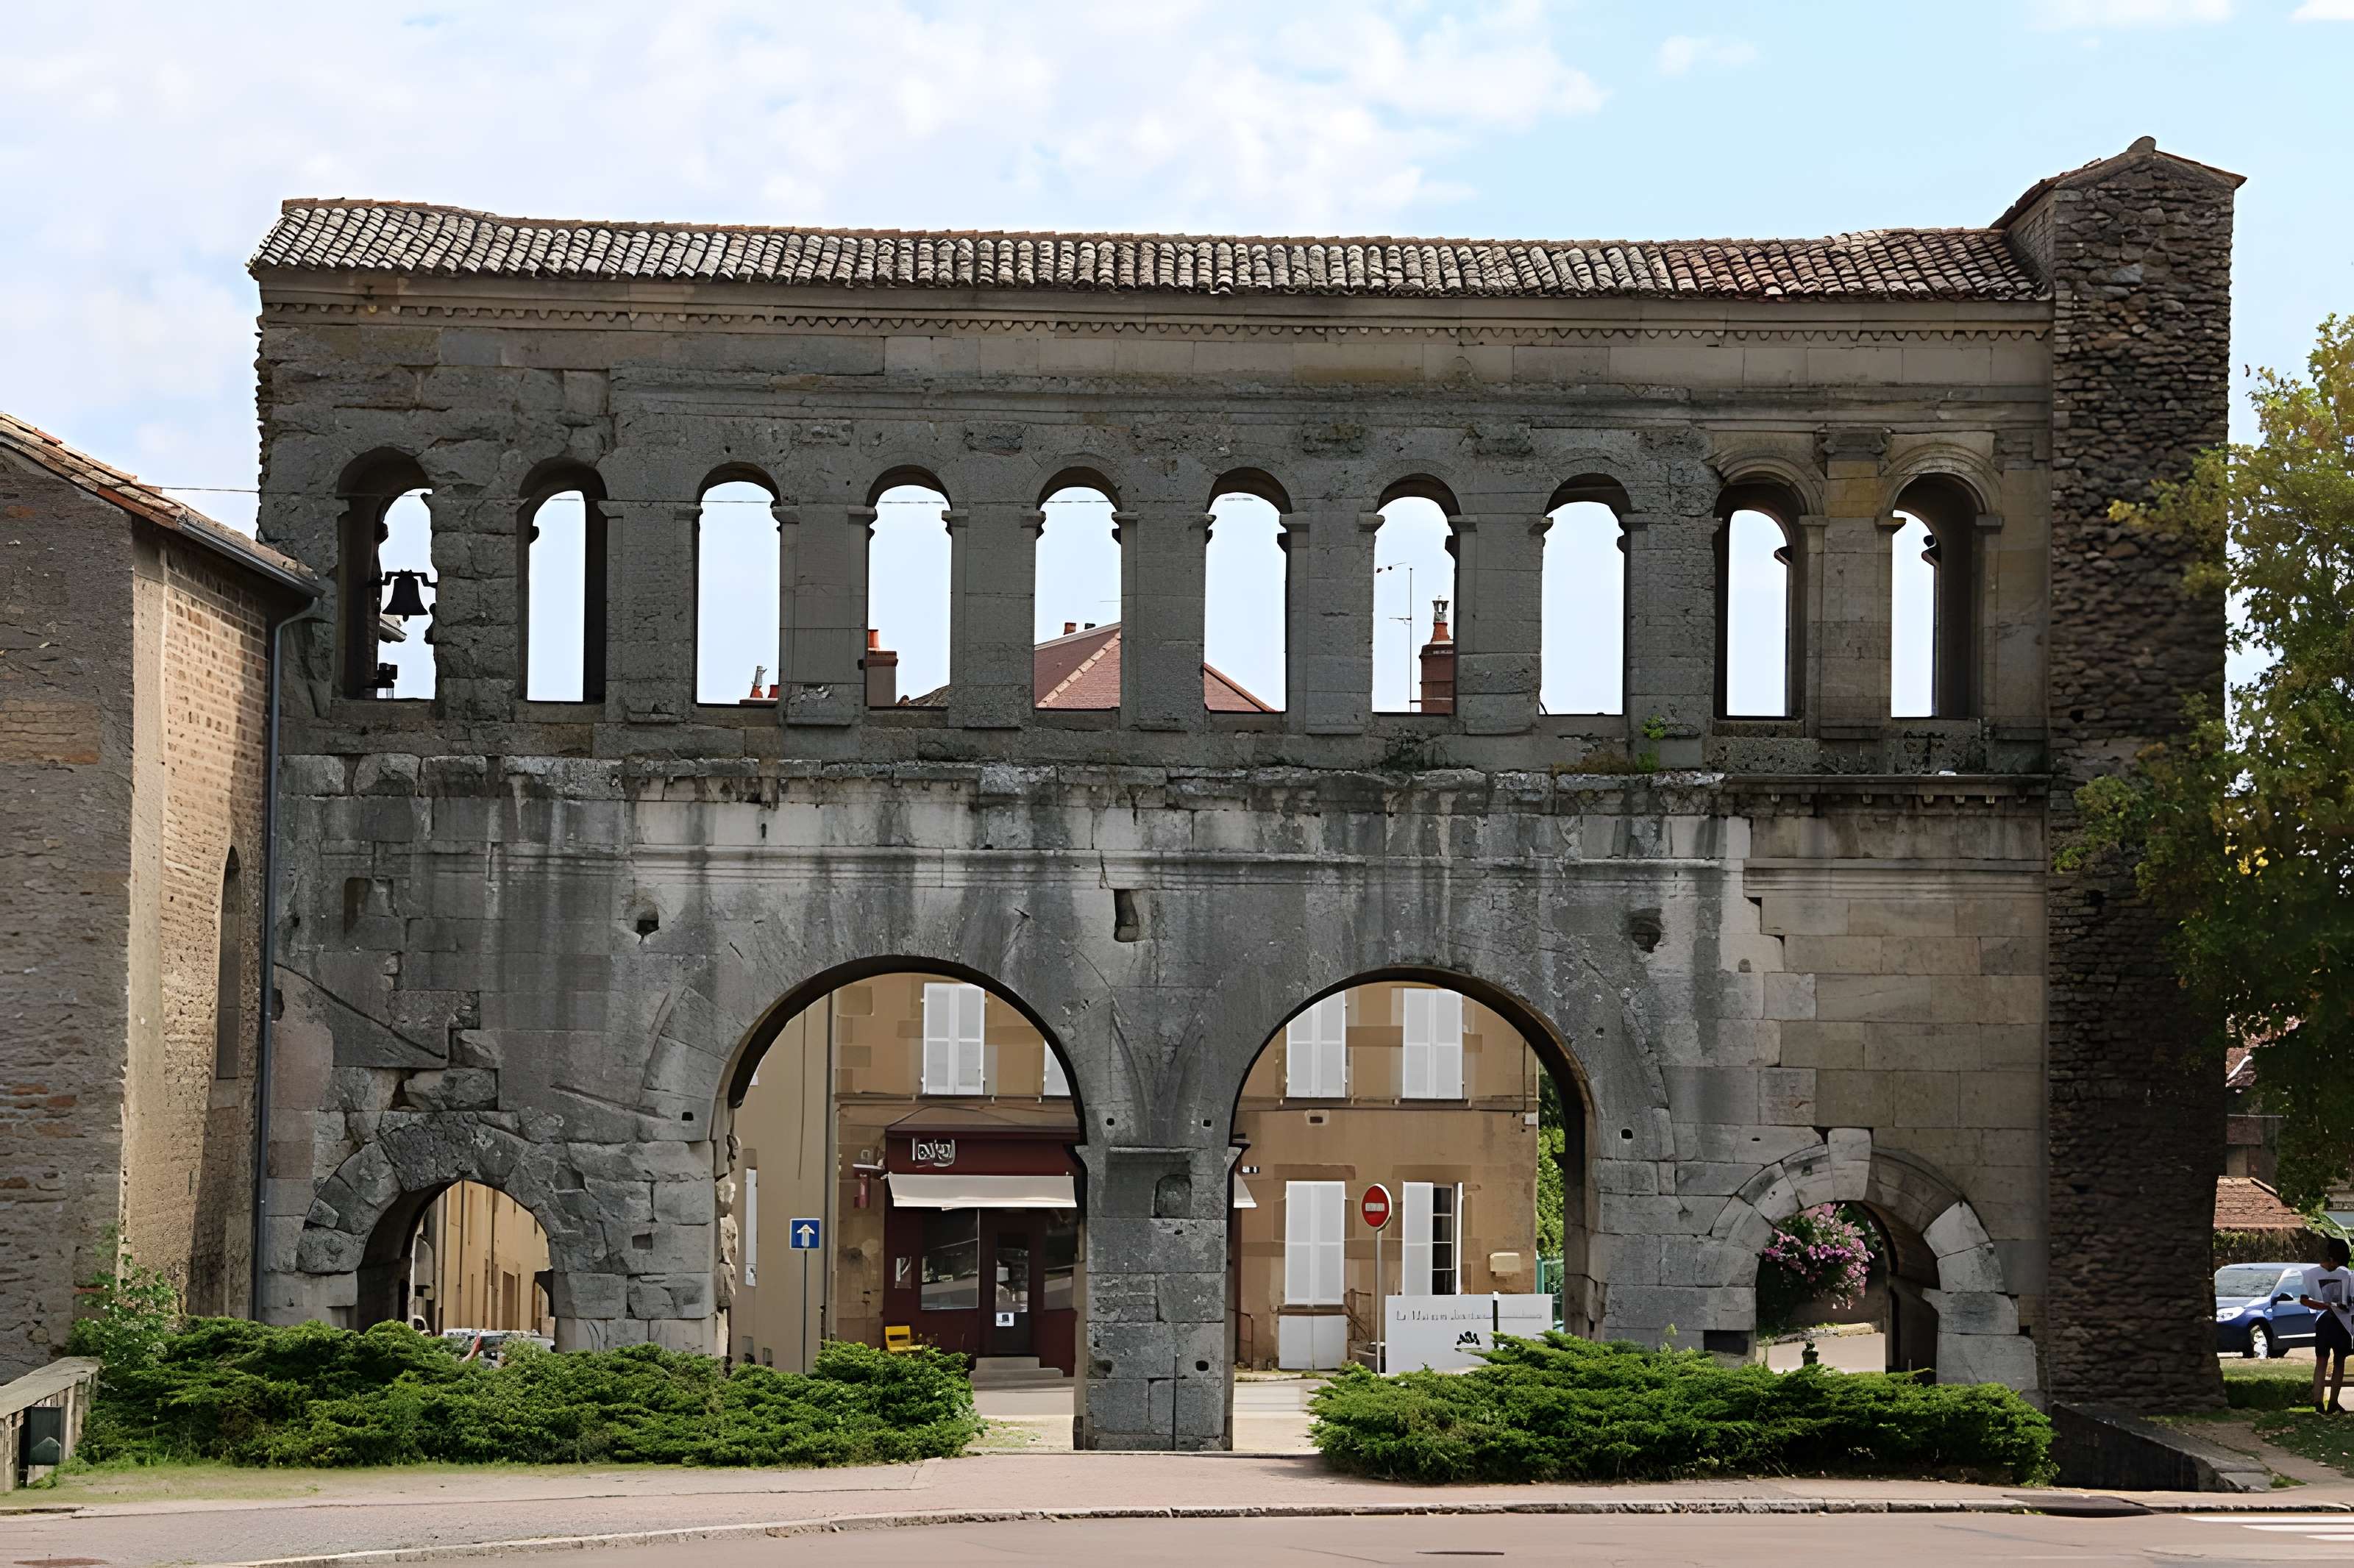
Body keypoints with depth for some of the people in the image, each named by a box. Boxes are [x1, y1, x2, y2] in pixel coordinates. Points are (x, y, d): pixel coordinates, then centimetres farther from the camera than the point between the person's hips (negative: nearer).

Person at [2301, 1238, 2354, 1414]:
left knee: (2339, 1361, 2)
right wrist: (2327, 1306, -18)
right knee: (2321, 1360, -8)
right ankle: (2318, 1402, -14)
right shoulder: (2311, 1274, -1)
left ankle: (2333, 1403, 2)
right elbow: (2303, 1300, -7)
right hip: (2324, 1321, -4)